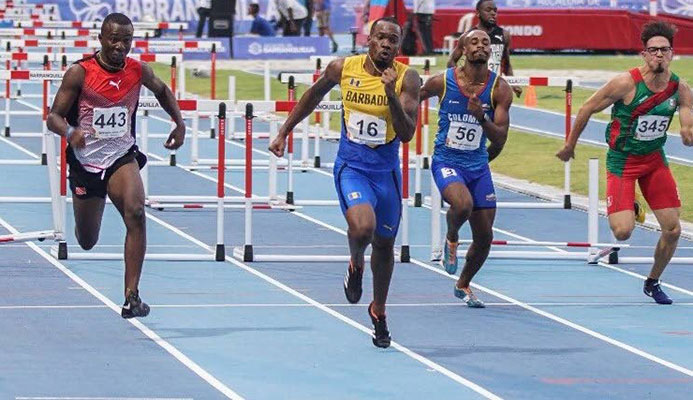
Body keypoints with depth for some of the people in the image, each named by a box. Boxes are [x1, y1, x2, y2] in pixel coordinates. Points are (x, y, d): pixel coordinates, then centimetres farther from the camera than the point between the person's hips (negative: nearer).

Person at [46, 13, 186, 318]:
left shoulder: (138, 71, -4)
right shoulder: (80, 73, -13)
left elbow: (162, 91, 20)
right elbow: (53, 117, -12)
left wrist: (180, 124, 10)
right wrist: (70, 132, -33)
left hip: (122, 157, 1)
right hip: (85, 161, -1)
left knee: (136, 213, -28)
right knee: (87, 242, 11)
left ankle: (132, 296, -27)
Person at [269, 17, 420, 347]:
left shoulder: (407, 79, -11)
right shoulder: (343, 68, -7)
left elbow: (407, 134, -17)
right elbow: (313, 96, 13)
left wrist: (392, 94, -30)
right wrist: (284, 132, 18)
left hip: (386, 171, 1)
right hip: (351, 167, -1)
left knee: (384, 244, 15)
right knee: (363, 226, -28)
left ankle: (378, 311, 40)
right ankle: (356, 265, 8)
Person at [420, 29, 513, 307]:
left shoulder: (499, 89, -6)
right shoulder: (442, 82, -9)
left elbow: (499, 141, -9)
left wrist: (481, 117, -25)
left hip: (478, 166, 3)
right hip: (446, 162, -3)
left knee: (484, 237, 5)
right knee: (463, 204, -34)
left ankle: (463, 285, 33)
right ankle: (451, 238, 2)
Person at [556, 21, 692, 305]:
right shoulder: (626, 83, -20)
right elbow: (587, 109, -8)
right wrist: (570, 145, 1)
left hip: (655, 159, 4)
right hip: (622, 161, -4)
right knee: (622, 233, -16)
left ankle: (653, 282, 25)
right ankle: (628, 210, 23)